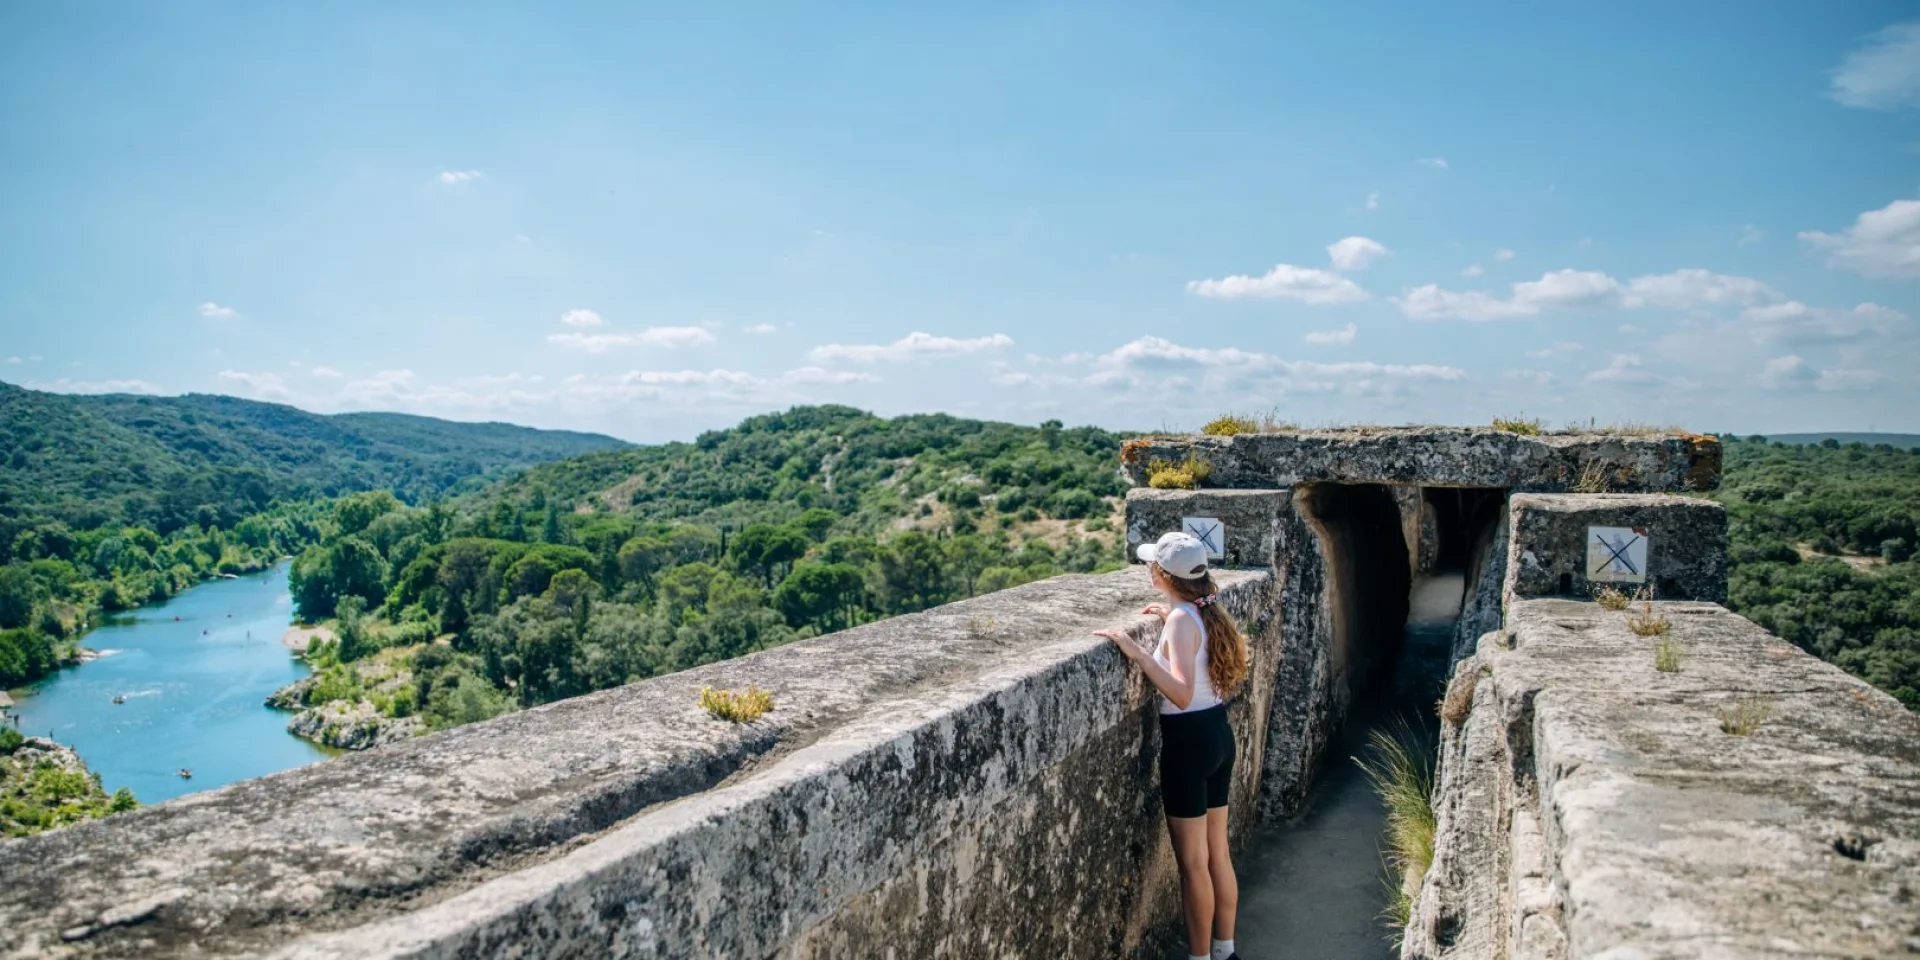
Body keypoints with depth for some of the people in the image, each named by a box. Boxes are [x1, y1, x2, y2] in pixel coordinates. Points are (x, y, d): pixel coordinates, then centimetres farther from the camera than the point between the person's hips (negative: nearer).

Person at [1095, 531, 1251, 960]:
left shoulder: (1181, 621, -21)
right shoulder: (1204, 612, 5)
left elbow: (1182, 694, -32)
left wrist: (1138, 654, -35)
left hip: (1189, 741, -9)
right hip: (1219, 734, 9)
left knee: (1193, 863, 4)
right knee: (1217, 853, 19)